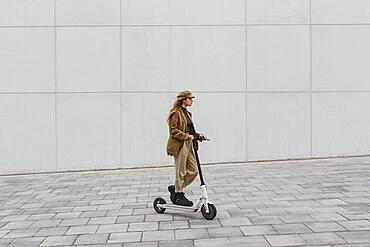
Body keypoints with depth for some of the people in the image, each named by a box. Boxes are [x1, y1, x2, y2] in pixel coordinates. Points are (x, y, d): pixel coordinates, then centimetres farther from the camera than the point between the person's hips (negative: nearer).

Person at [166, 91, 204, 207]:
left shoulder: (187, 113, 18)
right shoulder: (176, 112, -8)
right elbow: (173, 130, -15)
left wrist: (197, 135, 6)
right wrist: (186, 136, -23)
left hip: (189, 145, 9)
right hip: (179, 145, -9)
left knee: (194, 171, 7)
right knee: (181, 172, 0)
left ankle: (175, 188, 20)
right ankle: (178, 196, 13)